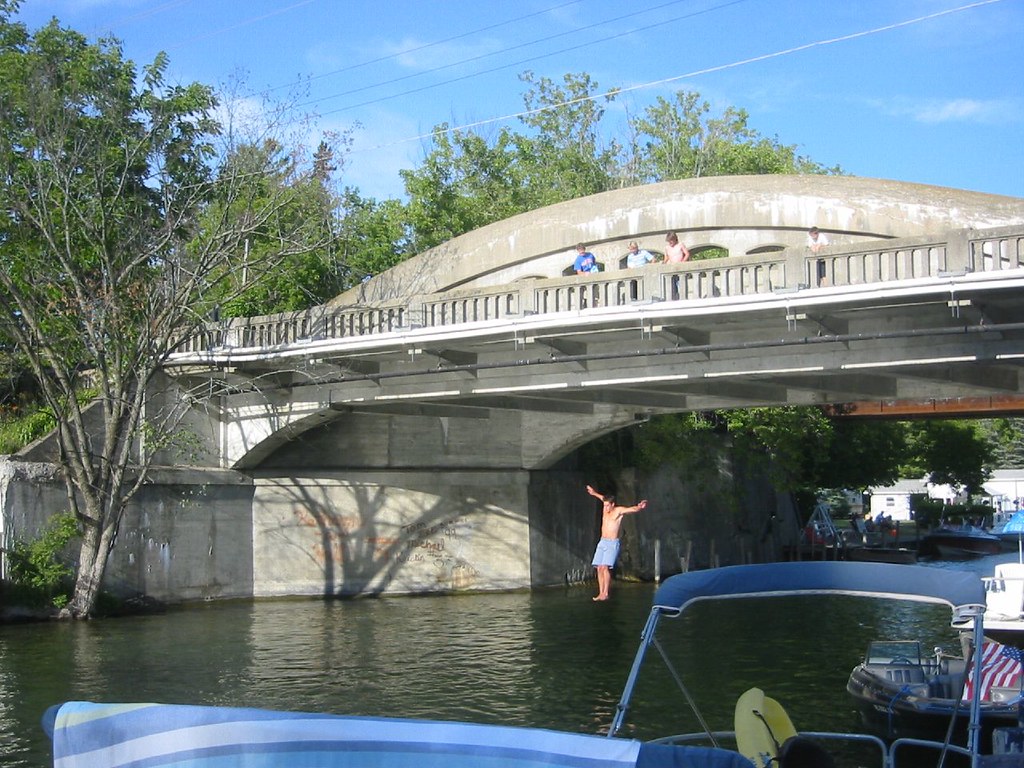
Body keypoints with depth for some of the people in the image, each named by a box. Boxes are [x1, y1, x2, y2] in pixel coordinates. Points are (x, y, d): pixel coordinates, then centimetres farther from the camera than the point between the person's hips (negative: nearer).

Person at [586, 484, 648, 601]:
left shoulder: (619, 511, -5)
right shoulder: (605, 509, 12)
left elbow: (632, 509, -23)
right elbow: (603, 498, 35)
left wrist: (639, 507, -45)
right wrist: (594, 493, 52)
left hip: (612, 543, -7)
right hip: (602, 542, 7)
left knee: (605, 567, -19)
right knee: (599, 568, -1)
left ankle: (606, 593, -18)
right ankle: (601, 593, 1)